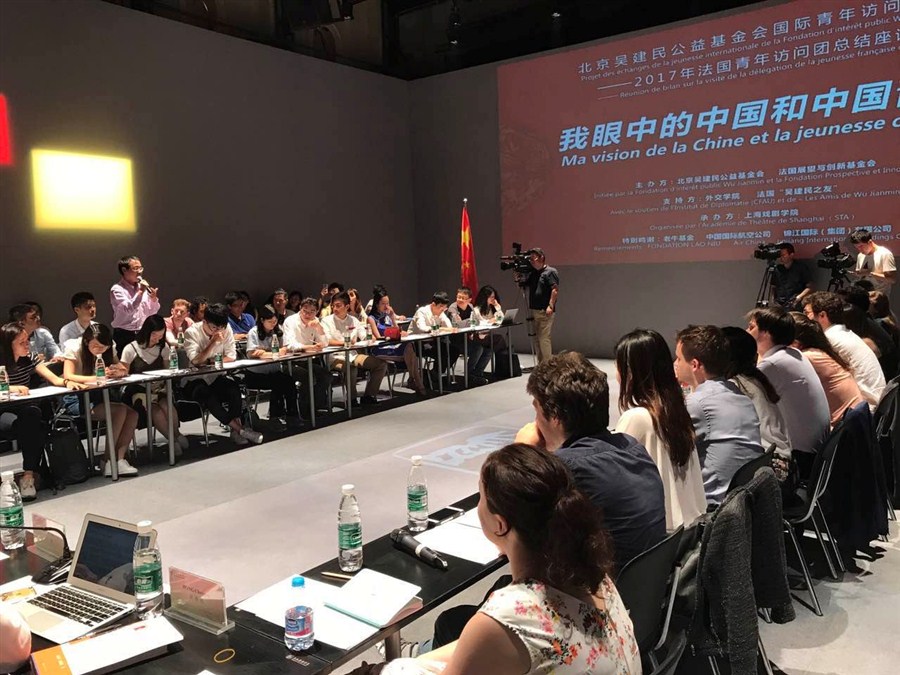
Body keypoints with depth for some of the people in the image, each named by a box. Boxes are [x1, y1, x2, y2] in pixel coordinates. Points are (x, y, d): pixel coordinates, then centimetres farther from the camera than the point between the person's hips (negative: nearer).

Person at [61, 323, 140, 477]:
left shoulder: (109, 349, 5)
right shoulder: (74, 348, -11)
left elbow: (124, 370, -1)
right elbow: (68, 377, -22)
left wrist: (117, 372, -25)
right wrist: (96, 378, -31)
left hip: (98, 395, 6)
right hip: (76, 399, -6)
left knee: (132, 414, -21)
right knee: (120, 411, -28)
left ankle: (119, 460, -23)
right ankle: (108, 461, -19)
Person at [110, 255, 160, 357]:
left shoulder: (142, 286, 10)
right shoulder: (117, 289, -5)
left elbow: (152, 312, 13)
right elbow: (128, 309, -21)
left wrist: (154, 299, -5)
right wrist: (140, 292, -21)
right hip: (124, 336, -5)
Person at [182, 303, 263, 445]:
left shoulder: (226, 329, -5)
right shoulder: (192, 332, -14)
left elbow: (231, 357, -3)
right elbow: (196, 361, -25)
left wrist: (209, 361, -15)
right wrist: (213, 342, -29)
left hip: (216, 377, 3)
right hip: (194, 380, -3)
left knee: (234, 388, -28)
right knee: (207, 395, -34)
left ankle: (236, 432, -23)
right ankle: (240, 429, -28)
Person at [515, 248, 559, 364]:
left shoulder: (550, 272, -7)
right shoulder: (532, 273, 17)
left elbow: (555, 290, -15)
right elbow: (521, 283, 22)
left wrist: (550, 306, -24)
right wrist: (517, 272, 6)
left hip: (545, 312, -8)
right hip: (534, 311, 9)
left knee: (544, 338, -12)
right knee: (536, 339, 10)